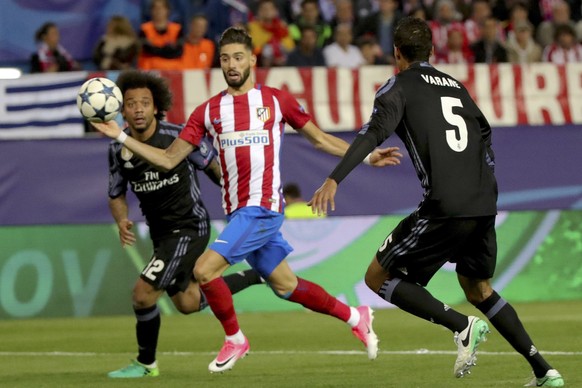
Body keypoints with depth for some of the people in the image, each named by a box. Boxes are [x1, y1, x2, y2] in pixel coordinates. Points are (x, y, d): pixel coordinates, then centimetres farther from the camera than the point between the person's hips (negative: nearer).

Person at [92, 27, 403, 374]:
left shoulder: (276, 100, 1)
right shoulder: (208, 111, 10)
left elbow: (320, 139, 11)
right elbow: (168, 159, 11)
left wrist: (367, 157, 4)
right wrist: (121, 137, 3)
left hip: (263, 207, -5)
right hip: (238, 212, 5)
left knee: (205, 269, -17)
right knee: (285, 286, 13)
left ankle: (235, 339, 4)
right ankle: (355, 317, 33)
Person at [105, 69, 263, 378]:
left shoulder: (178, 137, -19)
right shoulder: (118, 150, -5)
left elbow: (213, 166, -5)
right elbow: (116, 194, 8)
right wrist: (122, 221, -13)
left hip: (188, 228, -7)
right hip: (161, 234, 7)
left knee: (143, 293, -15)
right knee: (188, 303, 18)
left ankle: (146, 363, 7)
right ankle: (256, 276, 37)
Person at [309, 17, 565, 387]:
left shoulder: (399, 86, 3)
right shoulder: (455, 86, 22)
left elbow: (375, 132, -13)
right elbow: (485, 133, 30)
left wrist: (334, 180, -20)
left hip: (445, 208, -7)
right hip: (485, 204, 7)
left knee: (379, 277, 5)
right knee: (478, 289, 26)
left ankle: (463, 326, -10)